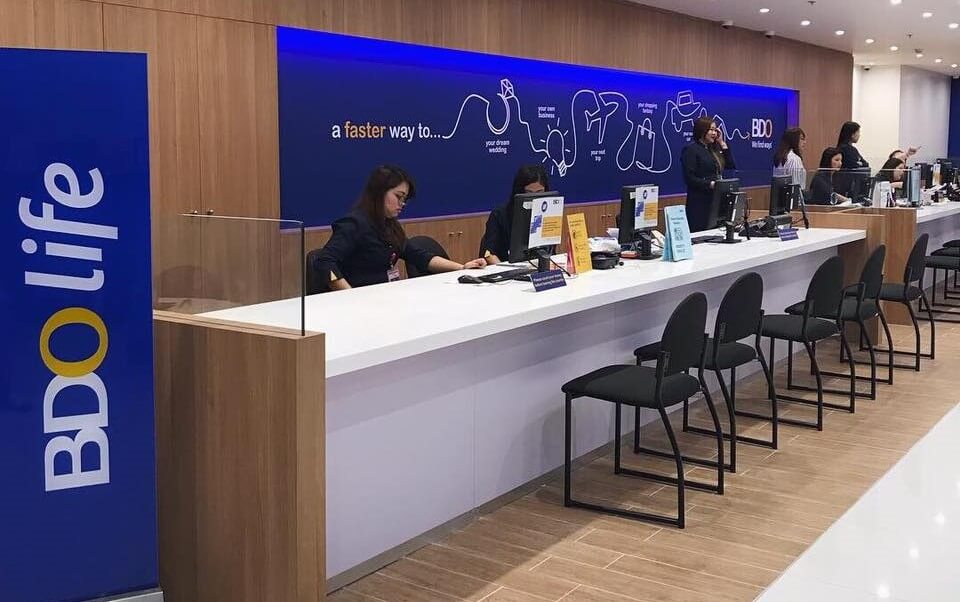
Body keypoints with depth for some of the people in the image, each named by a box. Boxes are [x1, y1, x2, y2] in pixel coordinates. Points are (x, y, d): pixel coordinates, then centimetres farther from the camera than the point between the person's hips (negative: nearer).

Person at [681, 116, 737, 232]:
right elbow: (689, 178, -14)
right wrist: (710, 184, -23)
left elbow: (731, 166, 11)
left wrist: (722, 143, 9)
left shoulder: (715, 148, 16)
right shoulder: (691, 150, -6)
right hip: (700, 202, -7)